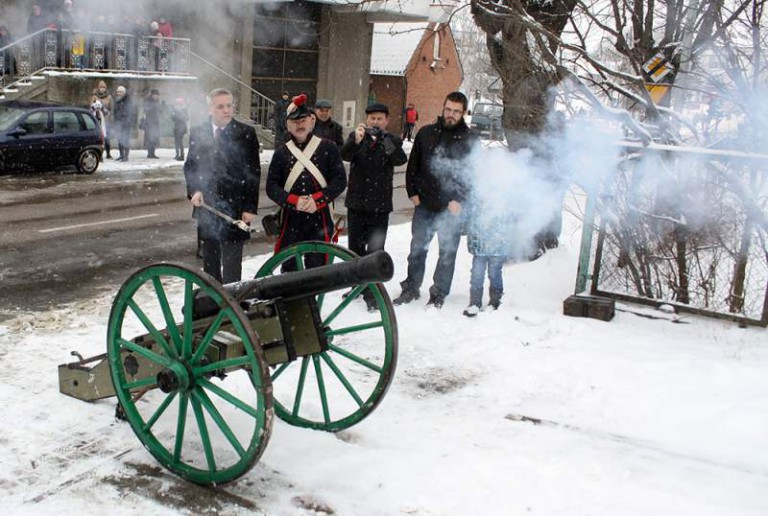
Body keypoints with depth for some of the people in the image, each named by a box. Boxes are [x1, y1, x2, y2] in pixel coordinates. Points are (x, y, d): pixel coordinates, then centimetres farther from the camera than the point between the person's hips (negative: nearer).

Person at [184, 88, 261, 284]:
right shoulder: (197, 133, 7)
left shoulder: (246, 133, -4)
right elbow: (189, 165, 14)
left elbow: (253, 172, -5)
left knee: (231, 262, -3)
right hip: (206, 206, 4)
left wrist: (250, 207, -9)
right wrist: (194, 190, -4)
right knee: (209, 260, 14)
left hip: (234, 207, -4)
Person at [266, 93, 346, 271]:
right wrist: (294, 201, -17)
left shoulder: (328, 148, 2)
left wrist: (317, 199, -17)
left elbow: (340, 180, -3)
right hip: (290, 221, 2)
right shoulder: (281, 153, 6)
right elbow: (271, 187, 1)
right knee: (289, 269, 9)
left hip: (319, 220, -2)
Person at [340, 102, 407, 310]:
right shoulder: (355, 137, 3)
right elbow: (345, 155, -17)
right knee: (355, 247, 14)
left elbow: (401, 159, -20)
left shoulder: (392, 141, 0)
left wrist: (385, 141, -39)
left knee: (375, 250, -4)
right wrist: (356, 140, -38)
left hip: (380, 206, -2)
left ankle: (371, 292, 3)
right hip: (356, 203, 2)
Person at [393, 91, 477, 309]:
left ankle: (439, 293, 18)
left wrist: (460, 200, -10)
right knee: (417, 248, 11)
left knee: (447, 252, 5)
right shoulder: (426, 133, 6)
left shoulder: (469, 140, -1)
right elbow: (412, 165, 11)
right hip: (424, 204, 2)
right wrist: (412, 193, 3)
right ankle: (411, 288, 24)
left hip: (451, 208, -2)